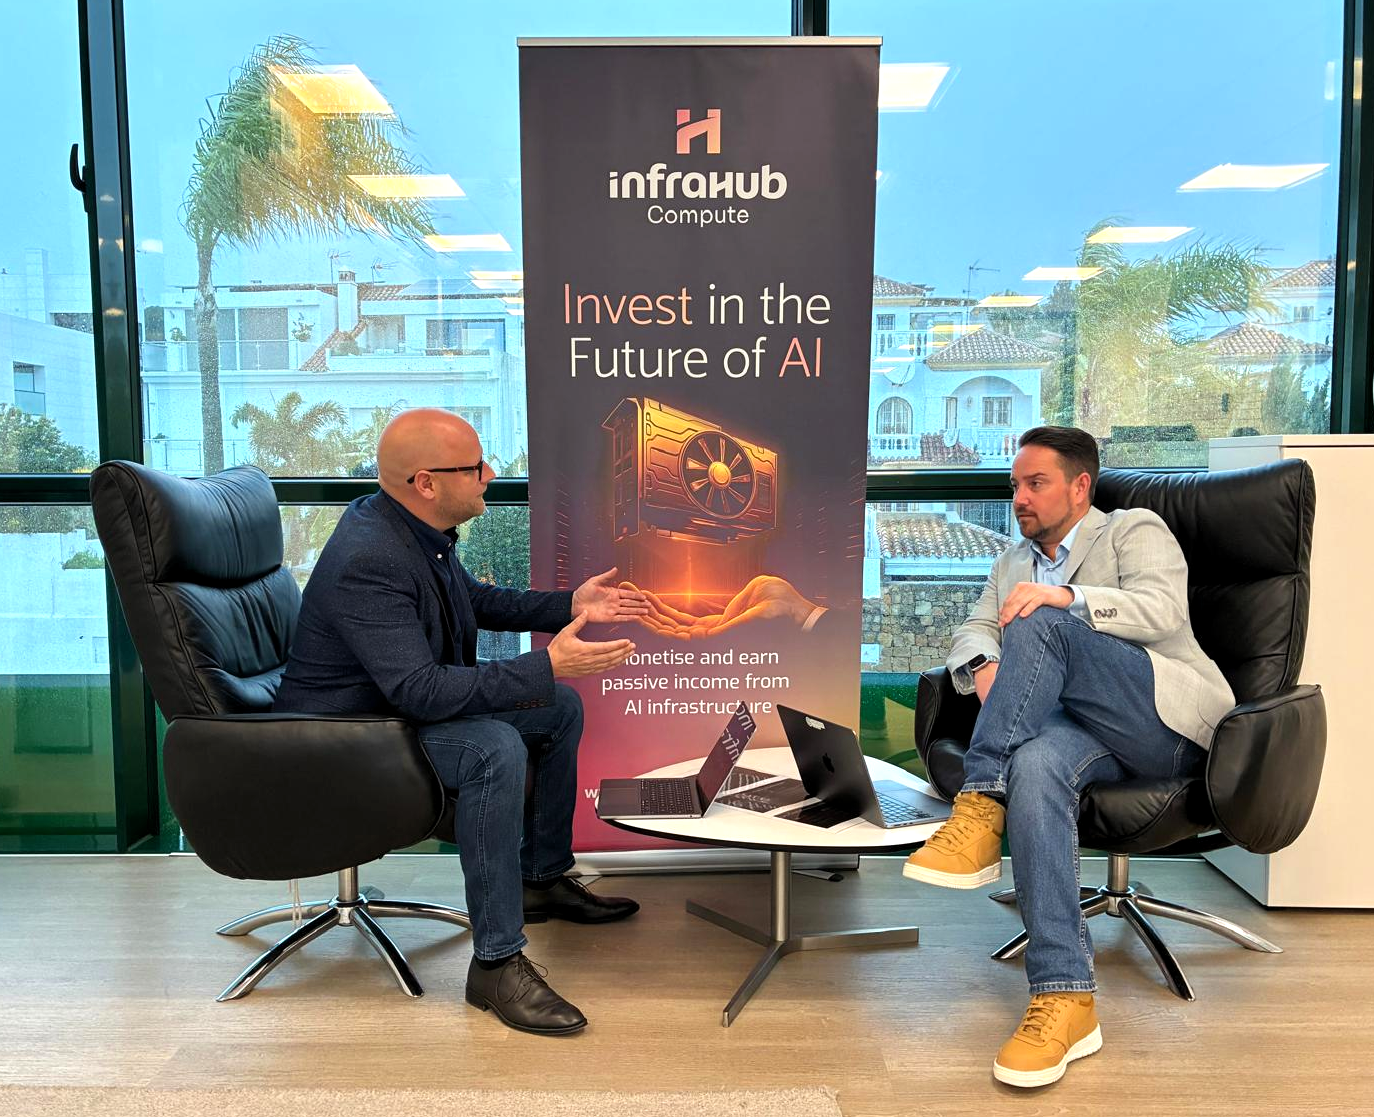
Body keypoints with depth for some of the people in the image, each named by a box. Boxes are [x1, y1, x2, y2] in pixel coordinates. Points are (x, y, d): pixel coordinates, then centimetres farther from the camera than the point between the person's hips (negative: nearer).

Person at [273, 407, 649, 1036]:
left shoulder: (418, 528, 0)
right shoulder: (369, 561, -31)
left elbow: (475, 600, 17)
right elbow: (422, 691, -36)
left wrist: (571, 605, 6)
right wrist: (547, 665, -36)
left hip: (407, 703, 10)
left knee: (560, 709, 10)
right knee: (495, 748, -34)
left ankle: (542, 878, 24)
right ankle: (496, 964, -24)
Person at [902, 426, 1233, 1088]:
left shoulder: (1135, 529, 13)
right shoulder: (1012, 565, 30)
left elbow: (1164, 612, -5)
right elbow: (971, 632, 18)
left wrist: (1067, 598, -22)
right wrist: (982, 666, -7)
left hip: (1167, 714, -3)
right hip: (1079, 721, 4)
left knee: (1039, 626, -28)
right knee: (1035, 765, -34)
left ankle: (979, 813, -33)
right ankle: (1064, 1001, -37)